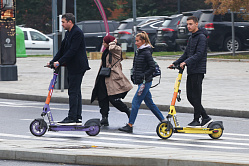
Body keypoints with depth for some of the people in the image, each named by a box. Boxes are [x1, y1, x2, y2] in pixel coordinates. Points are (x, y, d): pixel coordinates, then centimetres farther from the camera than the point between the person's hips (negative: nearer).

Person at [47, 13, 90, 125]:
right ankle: (78, 118, 12)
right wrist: (53, 61, 8)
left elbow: (72, 51, -22)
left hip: (77, 67, -10)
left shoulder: (77, 33, -15)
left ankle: (72, 118, -10)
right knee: (76, 92, 10)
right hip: (73, 67, 10)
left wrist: (59, 62, -22)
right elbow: (62, 49, 18)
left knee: (73, 92, -10)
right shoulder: (68, 33, 16)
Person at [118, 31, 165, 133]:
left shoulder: (146, 53, -14)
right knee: (149, 103, 14)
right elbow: (135, 66, 24)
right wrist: (133, 75, 10)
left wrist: (143, 76, -20)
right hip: (140, 81, 9)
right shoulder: (138, 52, 13)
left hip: (145, 82, -9)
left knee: (135, 102, -10)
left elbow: (152, 68, -16)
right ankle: (163, 121, 21)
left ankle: (130, 126, -9)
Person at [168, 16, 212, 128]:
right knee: (190, 96, 8)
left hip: (198, 71, -9)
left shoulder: (201, 37, -10)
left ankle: (196, 120, -1)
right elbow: (186, 54, 23)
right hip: (191, 72, 9)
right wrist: (175, 63, 13)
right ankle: (205, 118, 14)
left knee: (196, 96, -7)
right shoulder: (191, 38, 20)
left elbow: (199, 54, -20)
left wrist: (186, 62, -29)